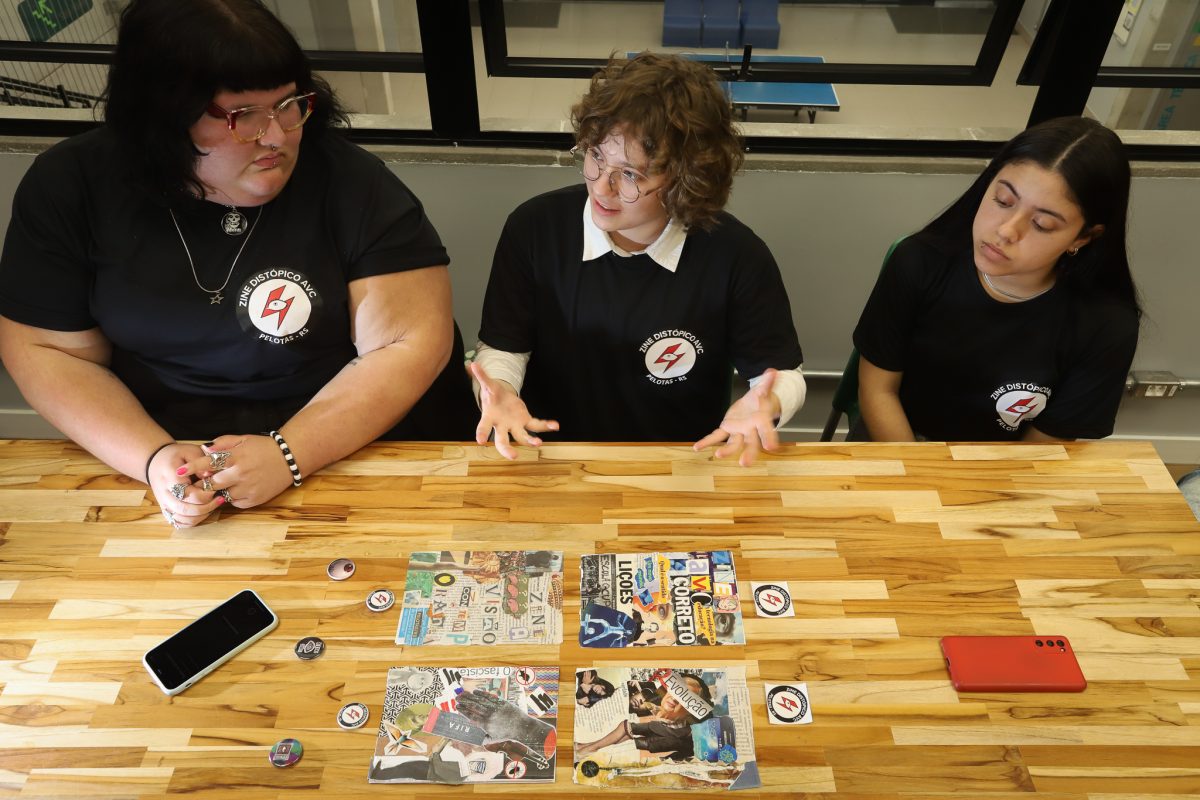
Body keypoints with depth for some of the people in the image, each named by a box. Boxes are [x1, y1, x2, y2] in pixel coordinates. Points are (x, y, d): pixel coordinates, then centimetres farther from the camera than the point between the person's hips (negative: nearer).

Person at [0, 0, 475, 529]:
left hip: (358, 445, -2)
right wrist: (152, 458, -18)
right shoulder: (68, 186, -4)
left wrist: (289, 454, -27)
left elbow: (412, 344, -16)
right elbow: (48, 350, 0)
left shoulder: (351, 182, -13)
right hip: (157, 439, 3)